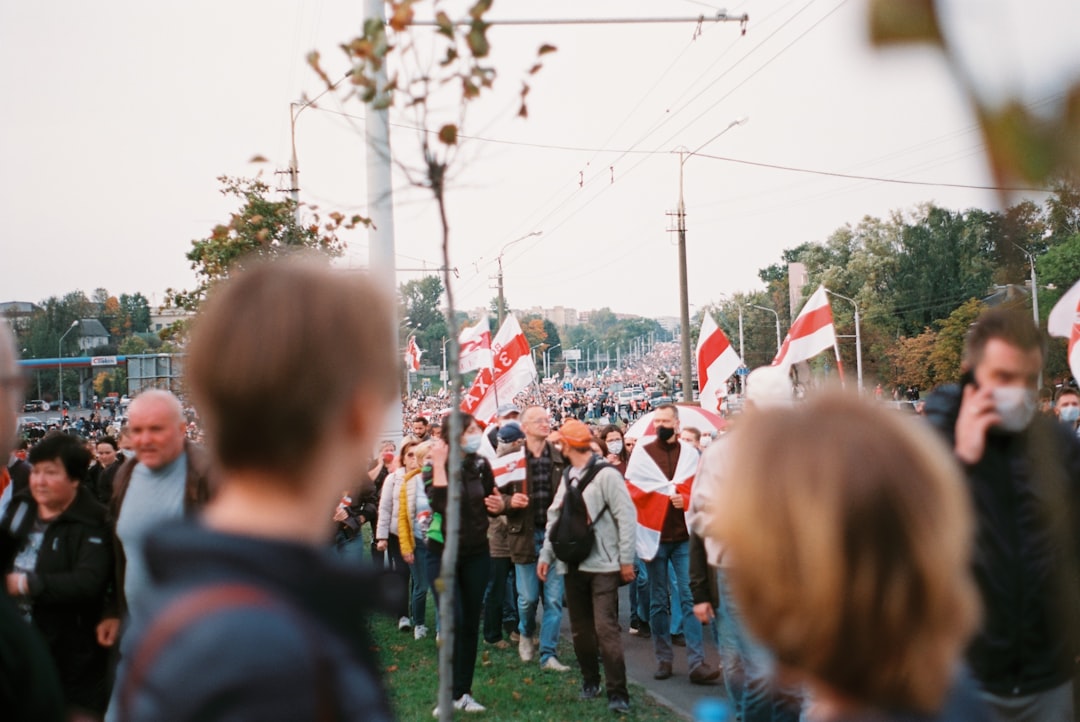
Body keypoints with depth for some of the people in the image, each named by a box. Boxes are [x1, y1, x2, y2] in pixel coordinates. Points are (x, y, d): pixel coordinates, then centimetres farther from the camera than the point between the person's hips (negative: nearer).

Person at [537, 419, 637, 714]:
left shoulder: (606, 474, -9)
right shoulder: (567, 476, 13)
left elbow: (626, 517, -11)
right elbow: (555, 517, 16)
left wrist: (626, 559, -13)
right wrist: (546, 555, 9)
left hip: (603, 565, -7)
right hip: (574, 564, 7)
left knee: (605, 628, -10)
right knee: (580, 628, 12)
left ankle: (617, 692, -5)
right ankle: (590, 679, 28)